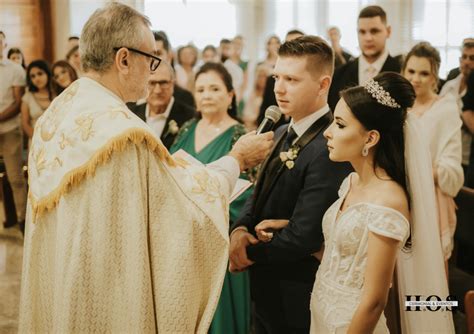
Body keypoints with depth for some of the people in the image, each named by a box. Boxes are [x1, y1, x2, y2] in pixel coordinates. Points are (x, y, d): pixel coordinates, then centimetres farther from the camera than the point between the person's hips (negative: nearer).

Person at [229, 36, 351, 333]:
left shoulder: (330, 148, -26)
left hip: (296, 301, -8)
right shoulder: (283, 134, 5)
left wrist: (251, 255, -11)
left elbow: (301, 238, -27)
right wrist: (240, 230, -9)